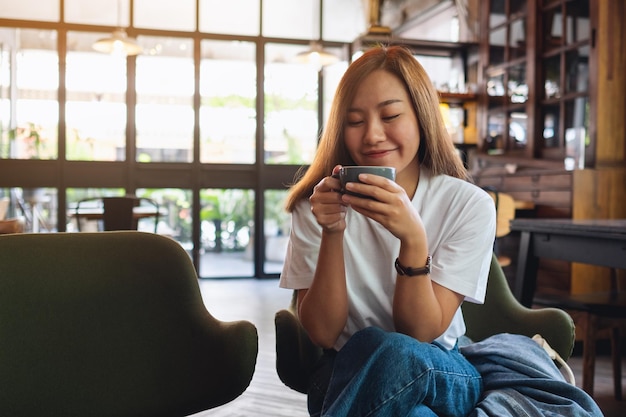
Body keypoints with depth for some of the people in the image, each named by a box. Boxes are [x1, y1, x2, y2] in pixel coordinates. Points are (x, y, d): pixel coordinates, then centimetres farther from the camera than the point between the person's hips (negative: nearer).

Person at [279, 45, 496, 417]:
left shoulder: (469, 205, -8)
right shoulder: (317, 205, -5)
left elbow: (422, 334, -12)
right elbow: (323, 332, -9)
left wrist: (413, 238, -29)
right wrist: (332, 233, -24)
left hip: (443, 375, 0)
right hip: (348, 375, 0)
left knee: (394, 355, -35)